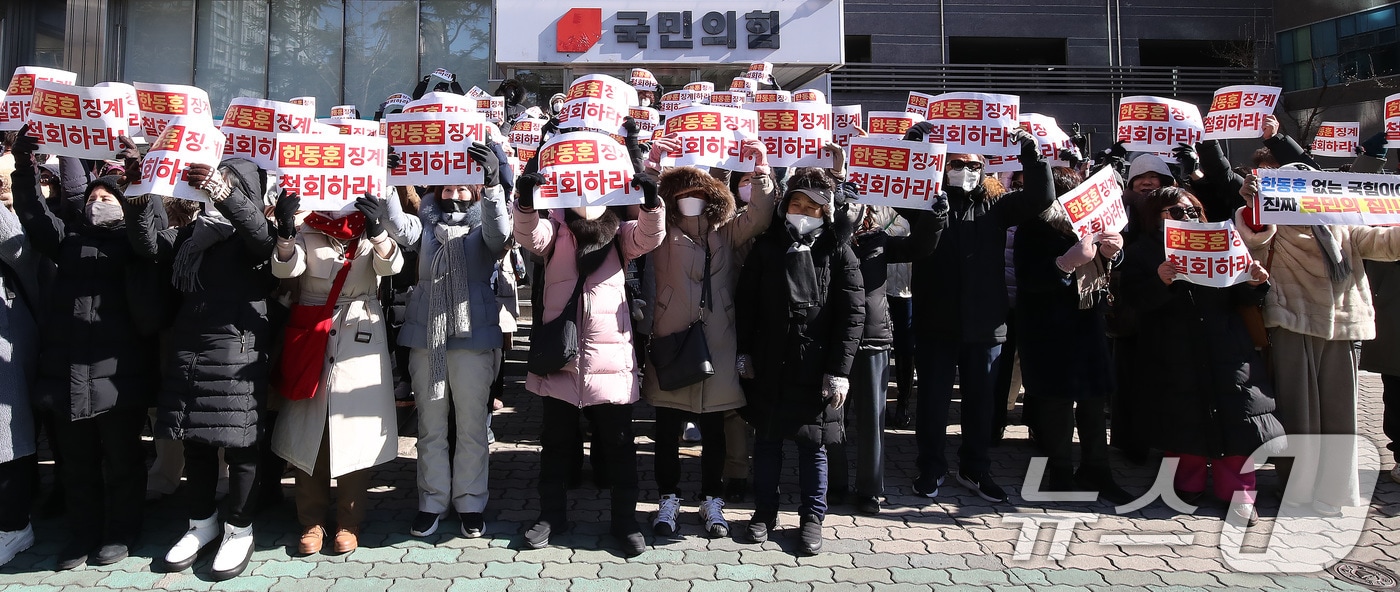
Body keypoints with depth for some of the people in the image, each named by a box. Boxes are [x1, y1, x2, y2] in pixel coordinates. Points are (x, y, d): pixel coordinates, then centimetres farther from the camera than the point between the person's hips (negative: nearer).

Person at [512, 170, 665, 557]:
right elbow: (529, 235, -15)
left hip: (611, 358, 0)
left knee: (618, 444, 8)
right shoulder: (556, 230, 4)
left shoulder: (619, 233, 6)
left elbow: (650, 236, -12)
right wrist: (526, 202, -36)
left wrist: (651, 202, -33)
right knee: (556, 441, 13)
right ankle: (551, 515, 28)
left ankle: (625, 520, 21)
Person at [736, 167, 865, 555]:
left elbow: (852, 314, -6)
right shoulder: (767, 245, 4)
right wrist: (744, 352, 2)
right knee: (767, 439, 12)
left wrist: (839, 370, -10)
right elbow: (745, 301, 8)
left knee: (813, 444, 8)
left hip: (815, 368, -2)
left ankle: (812, 517, 22)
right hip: (769, 364, 2)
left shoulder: (838, 251, -3)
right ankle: (765, 511, 28)